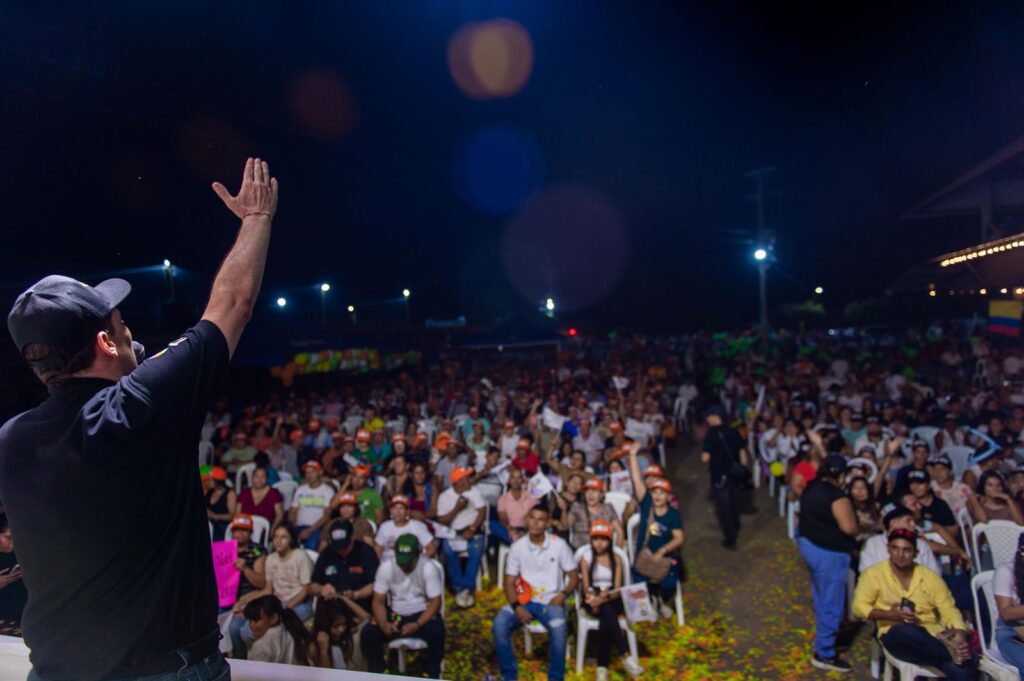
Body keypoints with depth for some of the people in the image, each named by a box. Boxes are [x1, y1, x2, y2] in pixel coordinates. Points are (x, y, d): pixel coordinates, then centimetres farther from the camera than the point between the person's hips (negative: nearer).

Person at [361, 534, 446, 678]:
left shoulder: (429, 567, -19)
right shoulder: (386, 566, -12)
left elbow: (435, 602, -17)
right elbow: (378, 601, -8)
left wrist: (417, 625, -31)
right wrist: (384, 624, -27)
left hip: (422, 614, -2)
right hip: (395, 614, 3)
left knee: (436, 632, -33)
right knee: (368, 632, -22)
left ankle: (432, 674, -6)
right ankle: (378, 673, 3)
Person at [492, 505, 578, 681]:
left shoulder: (559, 545, -4)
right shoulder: (517, 546, 0)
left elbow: (574, 576, 3)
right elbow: (509, 582, 3)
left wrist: (563, 594, -17)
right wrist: (516, 606, -14)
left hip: (551, 601, -2)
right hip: (524, 600, 2)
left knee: (559, 630, -32)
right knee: (499, 625, -23)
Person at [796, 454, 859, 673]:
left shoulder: (811, 488, 4)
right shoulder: (837, 497, -23)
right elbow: (849, 528, -27)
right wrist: (861, 528, -6)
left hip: (808, 544, 9)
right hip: (829, 554, -9)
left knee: (821, 597, 25)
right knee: (831, 604, 3)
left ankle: (824, 636, 42)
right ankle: (823, 654, 12)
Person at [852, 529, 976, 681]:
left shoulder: (930, 577, 11)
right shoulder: (874, 574, 1)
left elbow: (950, 612, 6)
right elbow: (859, 607, -3)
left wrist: (961, 640, -14)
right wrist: (890, 615, -18)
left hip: (932, 636, 2)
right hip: (897, 637, -2)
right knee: (906, 630, -40)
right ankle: (953, 652, -24)